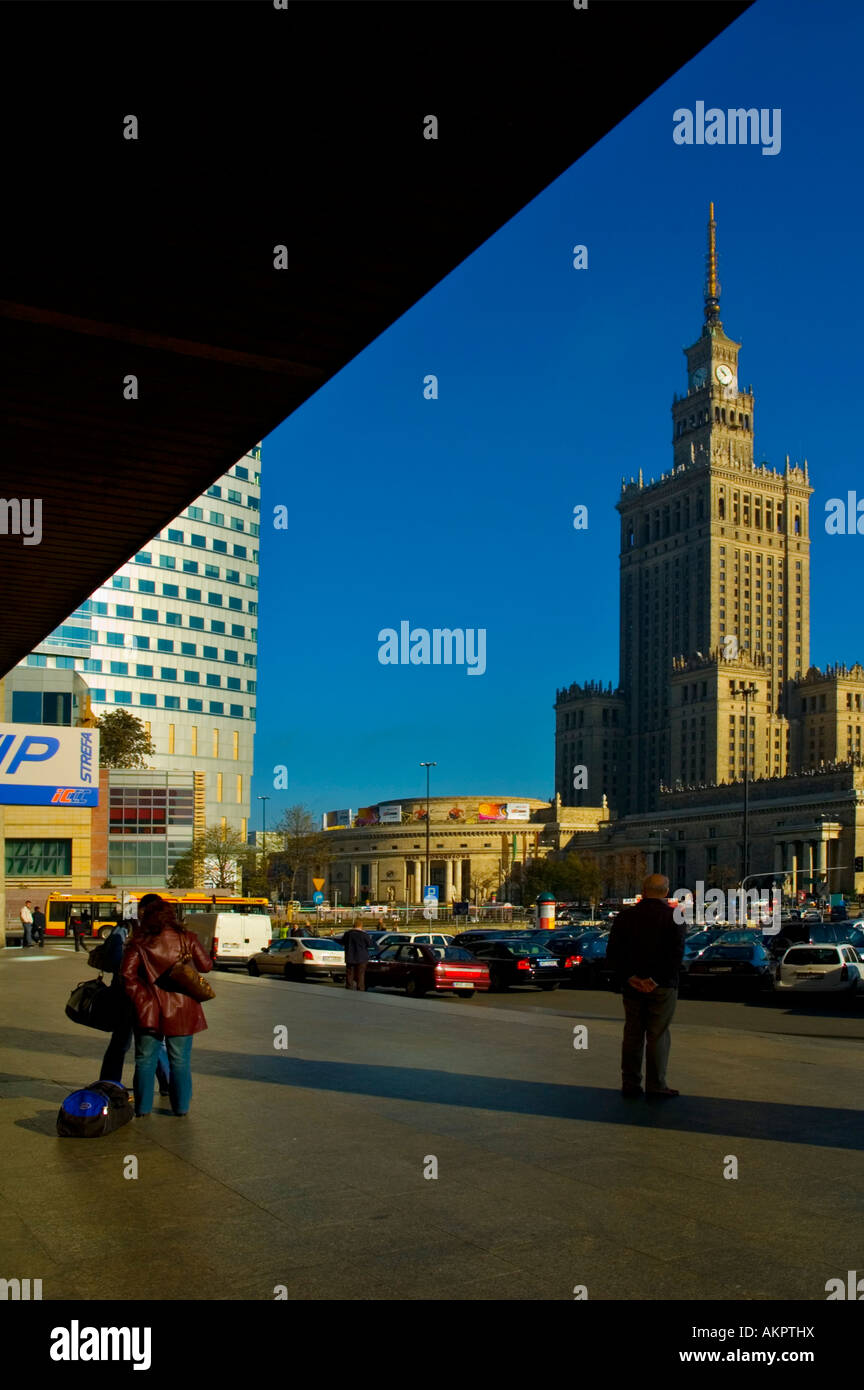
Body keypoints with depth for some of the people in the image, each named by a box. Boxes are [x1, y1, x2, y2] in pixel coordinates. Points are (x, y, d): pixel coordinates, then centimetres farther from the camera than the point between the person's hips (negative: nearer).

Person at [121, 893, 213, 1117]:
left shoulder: (139, 942, -7)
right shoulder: (186, 939, -4)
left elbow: (127, 974, -13)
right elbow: (206, 966, 2)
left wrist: (140, 997, -3)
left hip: (149, 1011, -1)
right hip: (181, 1009, 1)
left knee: (145, 1060, 11)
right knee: (180, 1061, 11)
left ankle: (143, 1107, 16)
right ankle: (181, 1107, 16)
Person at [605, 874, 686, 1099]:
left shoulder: (625, 916, 3)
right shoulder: (673, 917, -6)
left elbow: (613, 953, -3)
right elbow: (676, 954, -15)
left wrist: (630, 977, -8)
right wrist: (657, 980, -15)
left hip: (632, 985, 3)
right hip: (662, 987, -3)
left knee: (632, 1034, 11)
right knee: (658, 1035, 3)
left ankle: (630, 1084, 14)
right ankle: (656, 1085, 5)